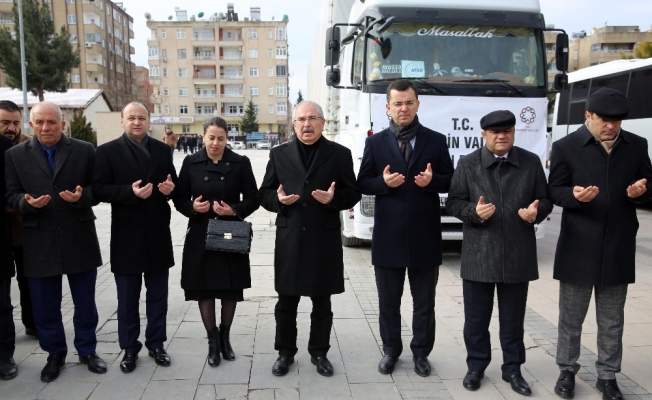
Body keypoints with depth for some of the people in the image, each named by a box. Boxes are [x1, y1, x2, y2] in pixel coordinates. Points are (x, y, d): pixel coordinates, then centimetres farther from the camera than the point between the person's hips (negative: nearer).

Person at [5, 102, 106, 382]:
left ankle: (87, 350, 29)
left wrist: (82, 196, -20)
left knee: (85, 302, 11)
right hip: (39, 242, 1)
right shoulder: (15, 155, 3)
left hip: (79, 239, 0)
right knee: (45, 305, 11)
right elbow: (11, 195, 1)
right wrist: (27, 202, -20)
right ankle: (55, 355, 30)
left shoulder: (84, 150, 1)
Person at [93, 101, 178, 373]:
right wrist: (130, 192, -23)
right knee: (127, 298, 10)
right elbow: (99, 189, -9)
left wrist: (170, 188, -12)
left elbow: (172, 184, 11)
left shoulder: (162, 150, 8)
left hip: (158, 235, 3)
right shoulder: (108, 151, -2)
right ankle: (129, 348, 25)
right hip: (126, 236, -2)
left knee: (158, 295, 12)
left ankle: (156, 344, 28)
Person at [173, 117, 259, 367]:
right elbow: (179, 199, 5)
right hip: (200, 235, 1)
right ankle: (213, 340, 22)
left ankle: (225, 337, 31)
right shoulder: (191, 163, 1)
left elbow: (253, 198, 0)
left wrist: (234, 210, -17)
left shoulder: (240, 163, -2)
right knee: (204, 289, 5)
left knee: (231, 289, 10)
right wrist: (192, 207, -16)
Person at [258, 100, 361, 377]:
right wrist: (278, 199, -13)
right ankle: (285, 352, 28)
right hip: (289, 240, 1)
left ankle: (319, 353, 28)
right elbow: (263, 194, 8)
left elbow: (353, 194, 1)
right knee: (286, 302, 11)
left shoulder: (340, 154, 3)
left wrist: (334, 198, -18)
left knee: (322, 303, 11)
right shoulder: (279, 154, 7)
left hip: (324, 241, -1)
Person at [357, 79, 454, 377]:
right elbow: (363, 184, 3)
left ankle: (421, 353, 29)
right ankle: (390, 351, 31)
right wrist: (383, 182, -17)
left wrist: (432, 180, -17)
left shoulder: (436, 140, 3)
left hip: (425, 235, 0)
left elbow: (450, 182, 4)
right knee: (388, 302, 13)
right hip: (388, 235, 0)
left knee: (424, 302, 13)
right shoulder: (375, 142, 2)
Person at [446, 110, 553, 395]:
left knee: (513, 318, 13)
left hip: (517, 255, 1)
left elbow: (546, 200, 9)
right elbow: (453, 203, -1)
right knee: (476, 317, 10)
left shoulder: (531, 162, 5)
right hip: (478, 255, -1)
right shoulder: (467, 164, 0)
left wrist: (536, 212, -14)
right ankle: (476, 366, 27)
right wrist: (474, 211, -20)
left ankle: (512, 369, 29)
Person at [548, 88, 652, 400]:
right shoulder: (566, 147, -4)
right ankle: (567, 371, 27)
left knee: (612, 320, 13)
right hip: (578, 247, -2)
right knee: (571, 317, 10)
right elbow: (554, 191, -3)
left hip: (618, 248, 3)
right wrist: (574, 195, -24)